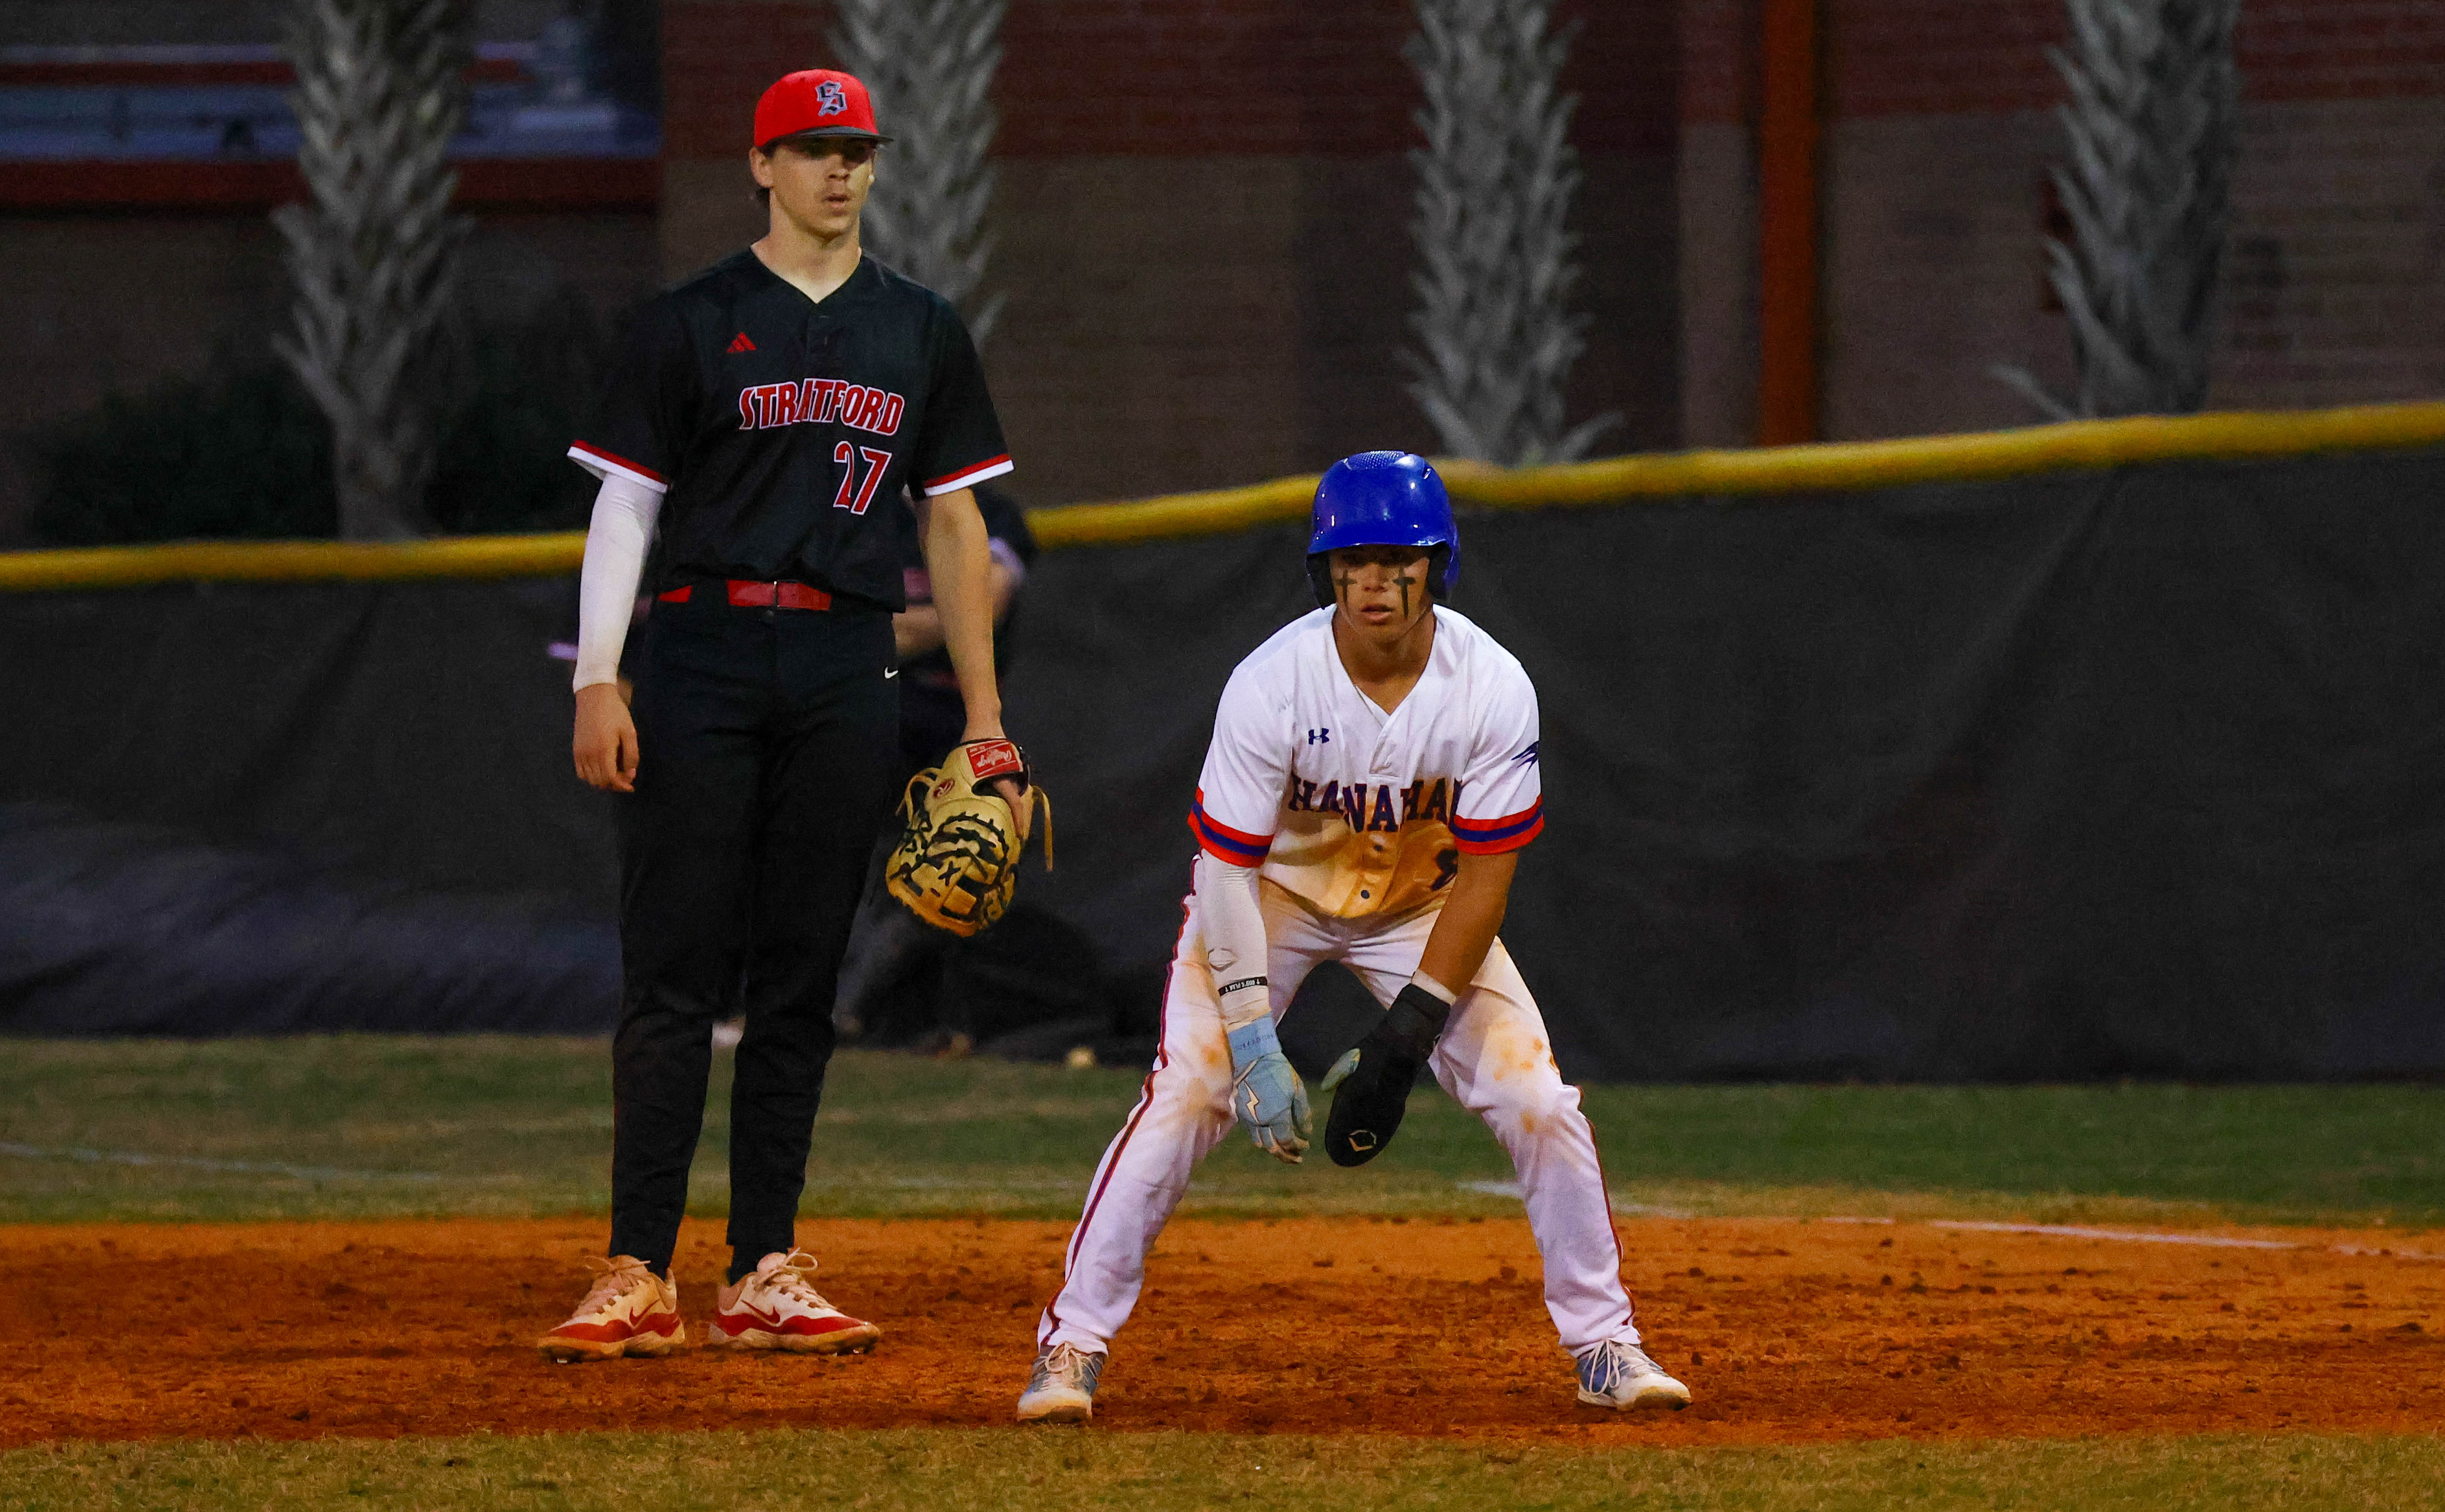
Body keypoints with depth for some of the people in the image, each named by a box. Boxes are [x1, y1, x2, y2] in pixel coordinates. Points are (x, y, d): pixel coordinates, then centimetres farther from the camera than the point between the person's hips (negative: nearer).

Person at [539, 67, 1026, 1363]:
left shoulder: (921, 333, 14)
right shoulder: (692, 324, 4)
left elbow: (953, 522, 15)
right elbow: (626, 505, 1)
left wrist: (983, 718, 8)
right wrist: (596, 683, -10)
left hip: (847, 673, 3)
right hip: (703, 659, -3)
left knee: (801, 977, 4)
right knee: (673, 973, -7)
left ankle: (765, 1278, 6)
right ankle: (639, 1278, -8)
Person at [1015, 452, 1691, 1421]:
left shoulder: (1493, 688, -24)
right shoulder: (1271, 685, -29)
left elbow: (1484, 879, -18)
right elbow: (1228, 871, -24)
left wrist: (1404, 1039, -24)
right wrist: (1254, 1045, -32)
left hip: (1423, 905, 2)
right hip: (1275, 894, -2)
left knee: (1538, 1105, -10)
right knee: (1185, 1097, -20)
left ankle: (1603, 1345, 7)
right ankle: (1071, 1343, -11)